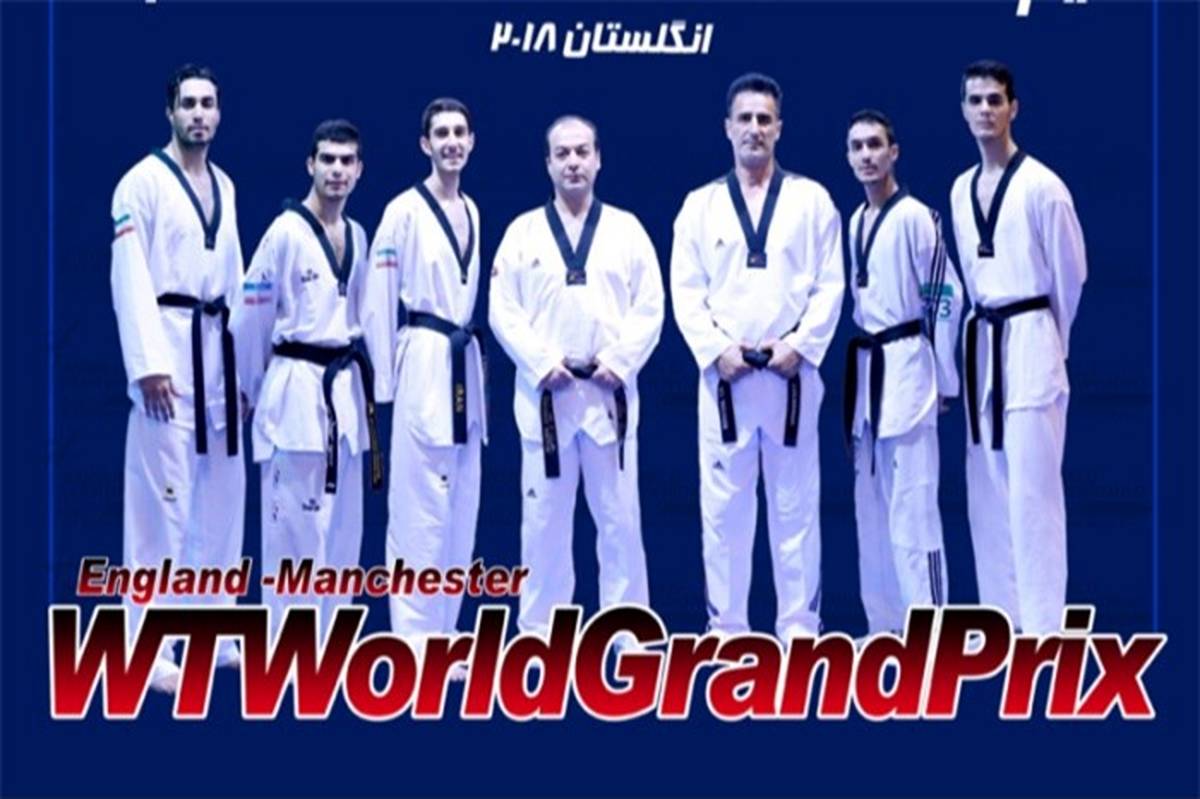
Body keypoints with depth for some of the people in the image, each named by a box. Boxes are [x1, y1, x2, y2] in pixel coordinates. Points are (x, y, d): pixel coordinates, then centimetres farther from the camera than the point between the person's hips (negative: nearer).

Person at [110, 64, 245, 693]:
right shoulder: (143, 182, -7)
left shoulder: (224, 186, 15)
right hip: (170, 351, -7)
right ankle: (150, 652, -5)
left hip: (220, 352, 7)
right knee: (161, 500, -9)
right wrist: (148, 364, -21)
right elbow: (130, 279, -13)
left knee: (221, 497, 12)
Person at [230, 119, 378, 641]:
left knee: (342, 523, 10)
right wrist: (250, 391, 2)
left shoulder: (356, 236, 10)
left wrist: (361, 384, 17)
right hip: (295, 387, -7)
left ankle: (327, 638, 19)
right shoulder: (286, 232, -11)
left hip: (345, 387, 7)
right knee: (293, 519, -5)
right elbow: (251, 318, -6)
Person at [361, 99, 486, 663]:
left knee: (460, 508, 10)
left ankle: (442, 633, 18)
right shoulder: (405, 211, -8)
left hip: (465, 366, 7)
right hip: (423, 365, -7)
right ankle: (414, 637, -3)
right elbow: (378, 301, -8)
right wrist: (384, 383, -9)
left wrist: (469, 356, 15)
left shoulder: (472, 212, 13)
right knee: (420, 505, -7)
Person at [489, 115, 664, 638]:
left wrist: (618, 360, -10)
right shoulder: (523, 231, 6)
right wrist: (541, 363, -11)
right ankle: (540, 632, 12)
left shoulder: (626, 229, 7)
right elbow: (503, 310, 1)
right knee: (544, 517, 3)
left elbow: (649, 308, 3)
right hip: (545, 391, 0)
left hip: (610, 390, 0)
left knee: (619, 516, 3)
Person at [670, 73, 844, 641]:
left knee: (795, 505, 3)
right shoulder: (700, 205, 9)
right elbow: (685, 290, 3)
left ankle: (799, 627, 10)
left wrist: (800, 344, -11)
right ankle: (727, 628, 10)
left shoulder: (811, 199, 6)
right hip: (724, 375, 1)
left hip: (791, 373, -1)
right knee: (724, 505, 2)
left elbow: (830, 285, 2)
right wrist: (716, 349, -10)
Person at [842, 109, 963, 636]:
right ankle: (886, 626, 20)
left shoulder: (915, 217, -11)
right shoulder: (854, 222, 12)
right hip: (865, 367, 8)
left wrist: (943, 380, -7)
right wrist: (855, 369, 16)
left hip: (905, 366, -8)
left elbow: (944, 298, -10)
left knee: (912, 506, -11)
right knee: (871, 507, 12)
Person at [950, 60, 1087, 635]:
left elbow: (1071, 273, -3)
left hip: (1029, 341, -7)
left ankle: (1042, 632, -6)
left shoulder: (1041, 186, -9)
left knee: (1032, 490, -9)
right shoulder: (961, 190, 11)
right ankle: (1003, 624, 18)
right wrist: (988, 330, 14)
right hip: (982, 344, 7)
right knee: (987, 494, 10)